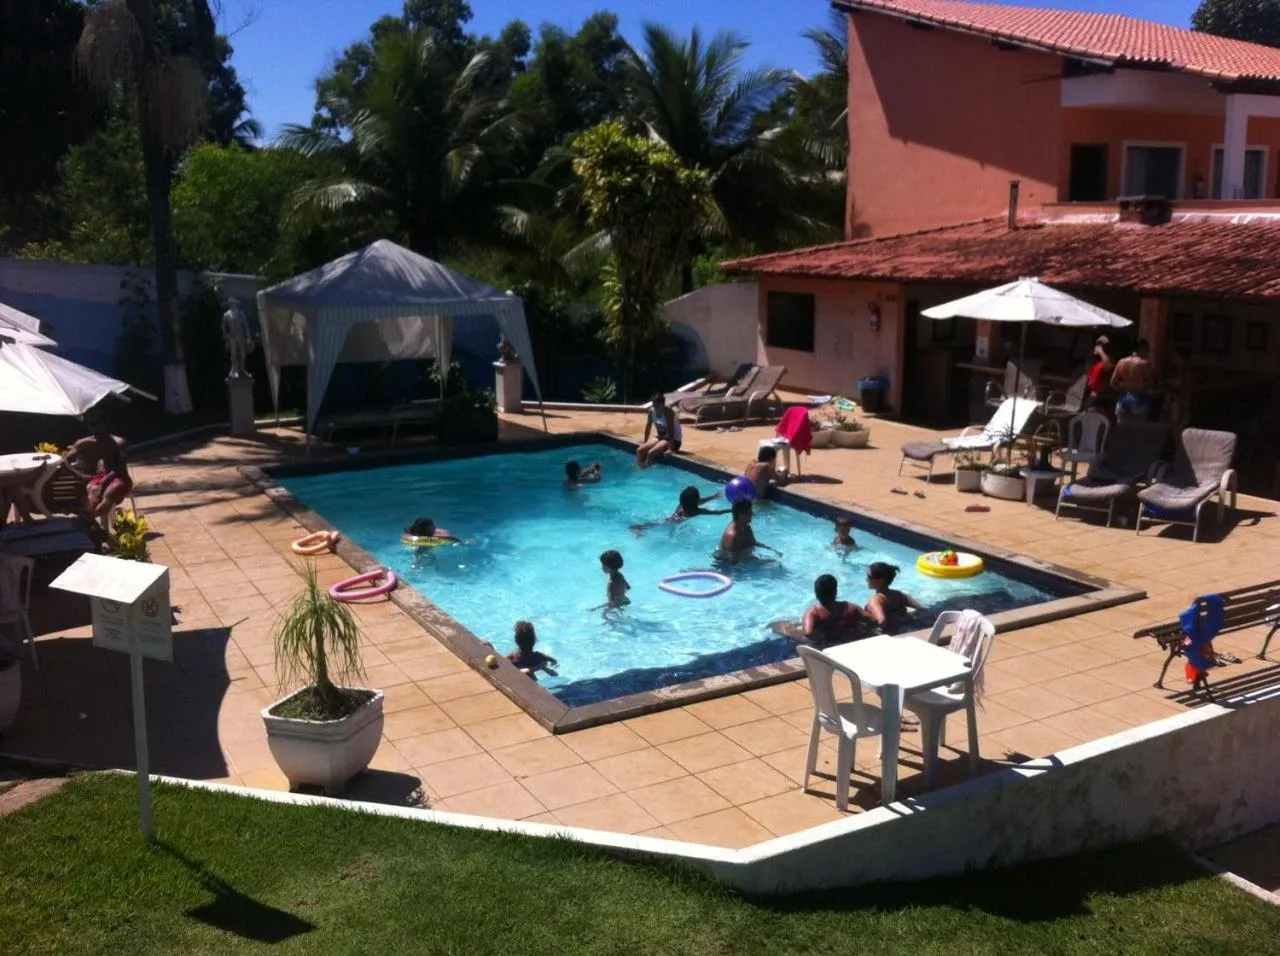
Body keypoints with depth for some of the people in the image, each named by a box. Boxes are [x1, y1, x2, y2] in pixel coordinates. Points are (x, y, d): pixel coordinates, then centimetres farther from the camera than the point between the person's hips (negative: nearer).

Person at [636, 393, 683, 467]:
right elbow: (648, 426, 9)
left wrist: (671, 448, -32)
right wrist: (645, 442, 14)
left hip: (673, 440, -7)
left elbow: (671, 430, -28)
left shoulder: (668, 411, -25)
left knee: (651, 453, -26)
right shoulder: (651, 411, -5)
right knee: (640, 450, -9)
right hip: (660, 437, 7)